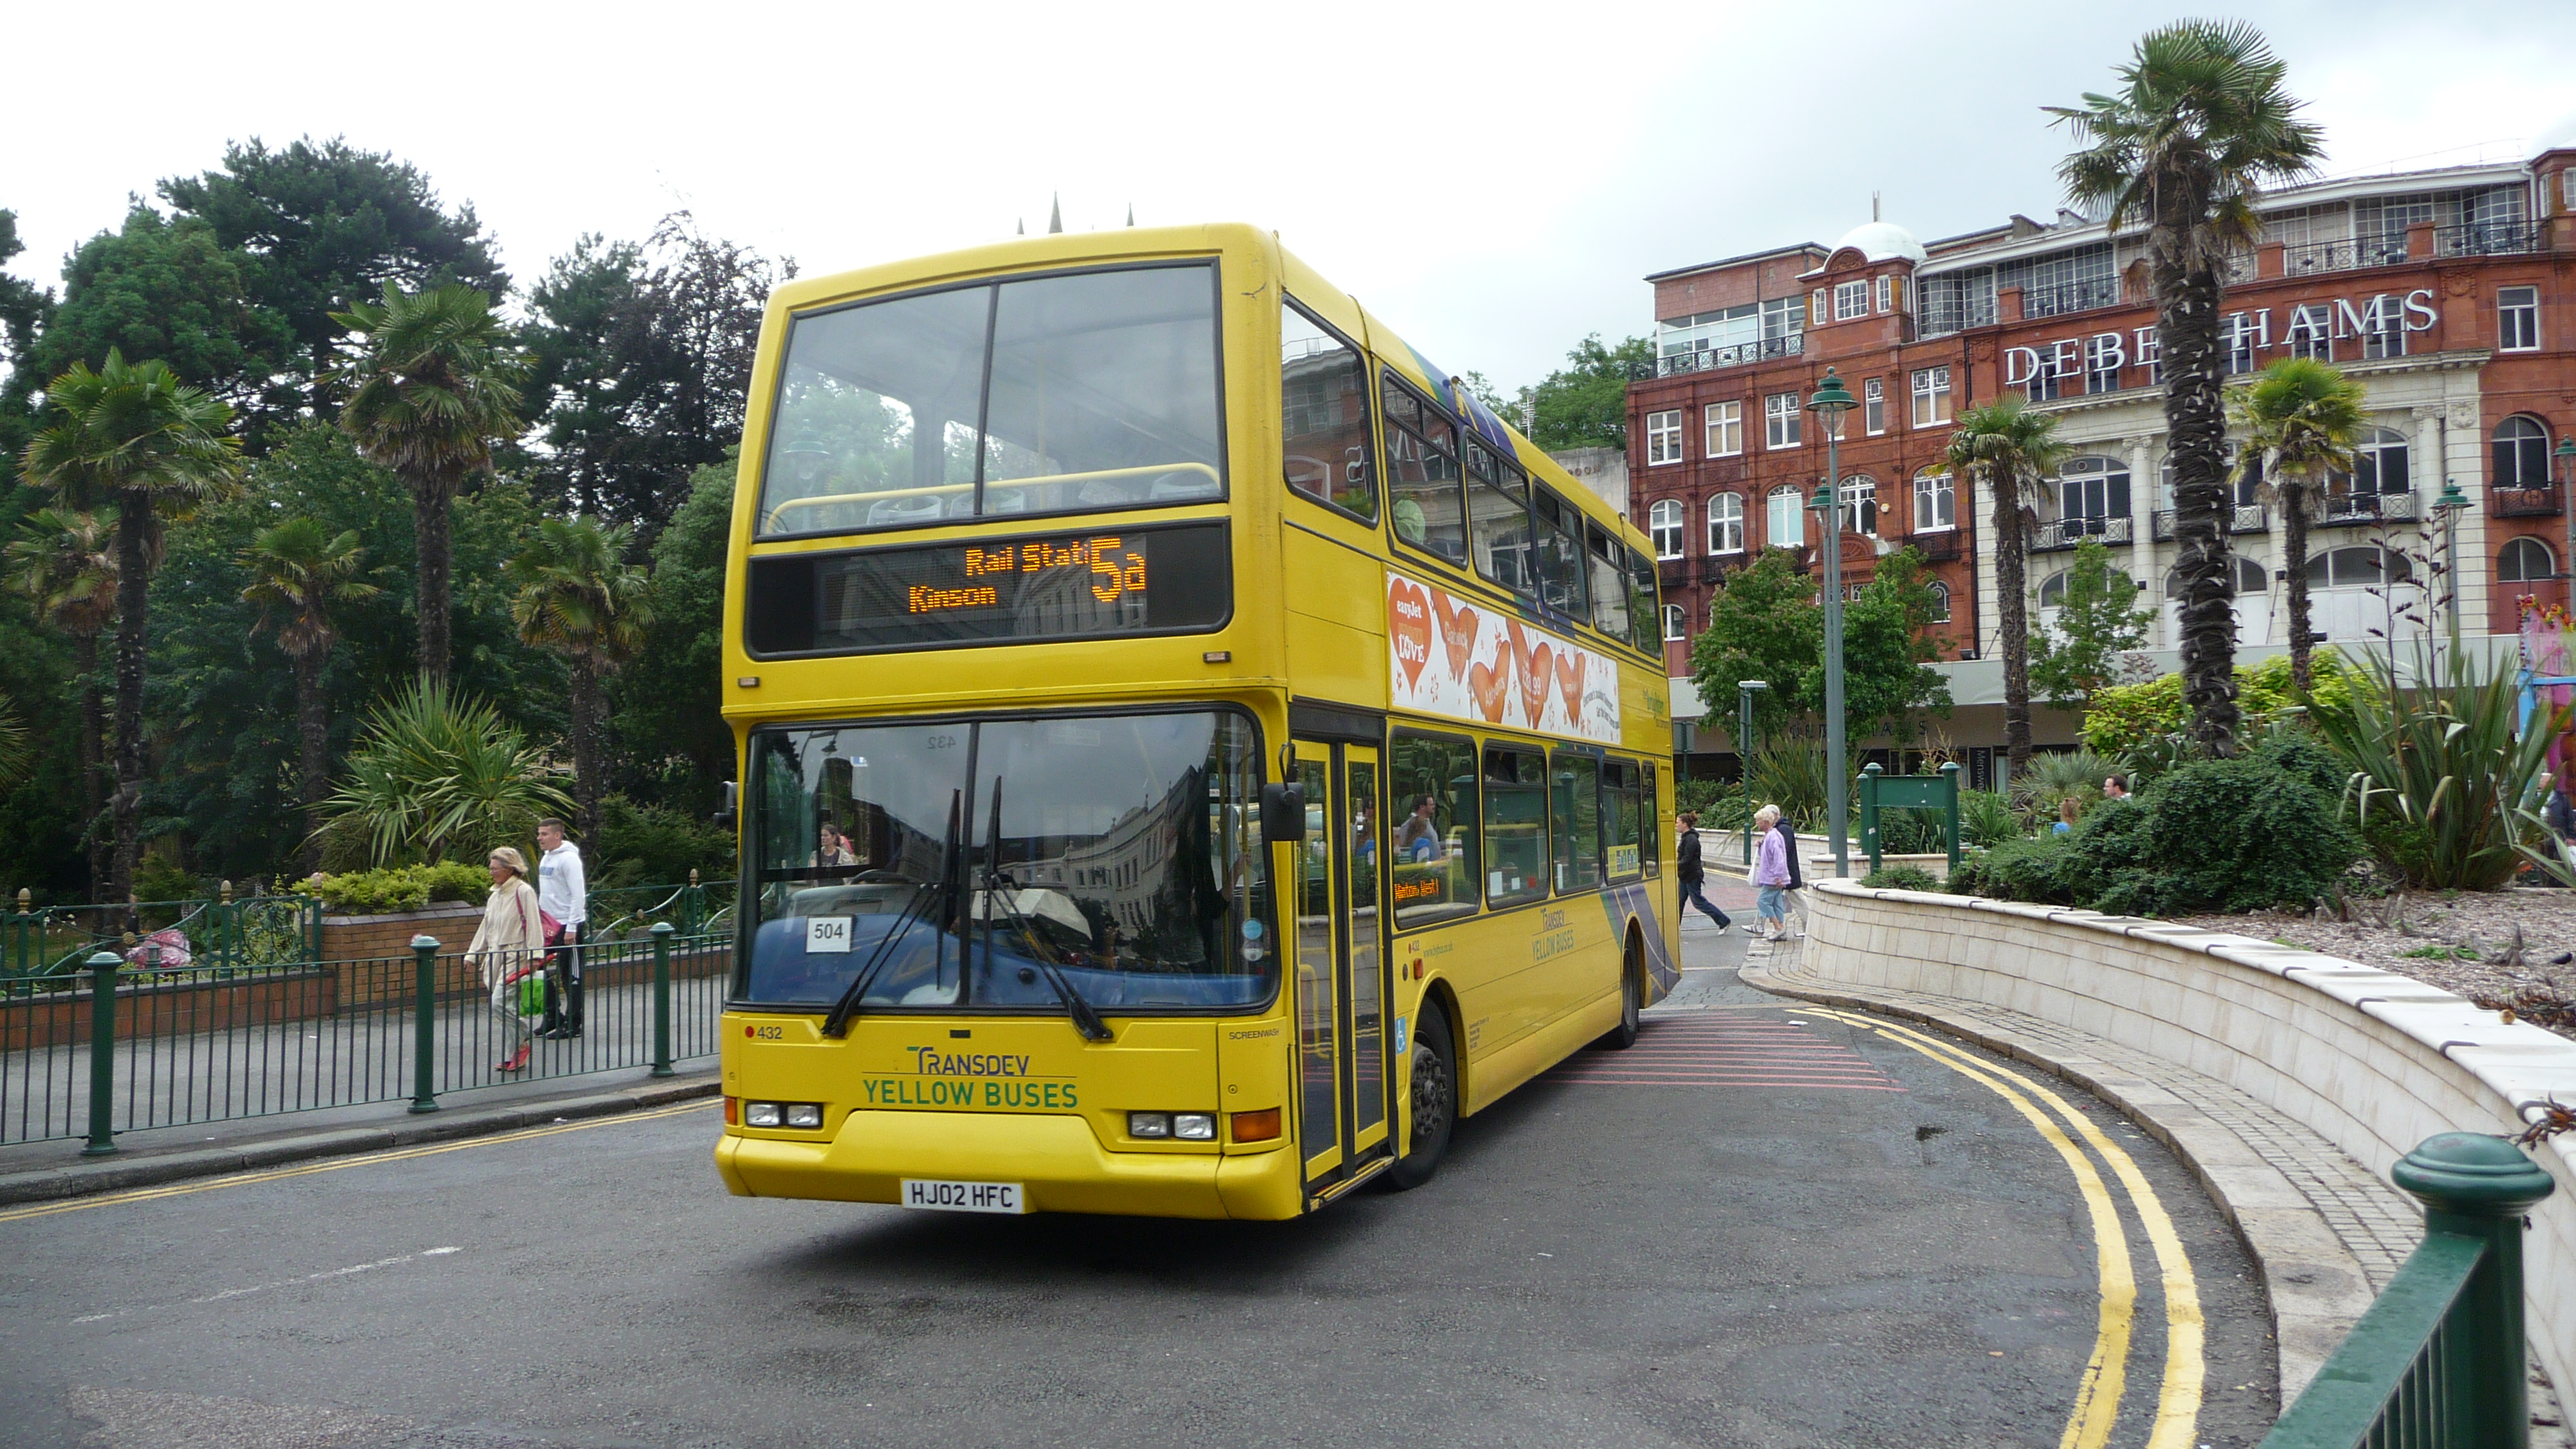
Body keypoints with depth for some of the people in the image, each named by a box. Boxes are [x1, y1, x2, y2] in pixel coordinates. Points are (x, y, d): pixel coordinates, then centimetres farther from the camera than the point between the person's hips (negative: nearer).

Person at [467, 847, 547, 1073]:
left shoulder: (523, 892, -7)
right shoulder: (495, 896, 18)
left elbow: (533, 926, -13)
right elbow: (485, 929, 25)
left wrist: (534, 956, -20)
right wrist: (474, 956, 22)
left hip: (515, 956, -8)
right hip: (495, 956, 8)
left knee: (500, 1003, -18)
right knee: (503, 1007, 5)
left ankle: (521, 1043, 0)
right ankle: (511, 1056, 10)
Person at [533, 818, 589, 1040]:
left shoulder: (568, 858, -14)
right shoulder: (546, 858, 14)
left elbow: (578, 895, -18)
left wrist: (571, 928, -21)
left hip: (568, 926, -9)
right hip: (550, 925, 9)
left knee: (572, 977, -2)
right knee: (548, 974, 11)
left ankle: (573, 1024, 3)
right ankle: (553, 1018, 21)